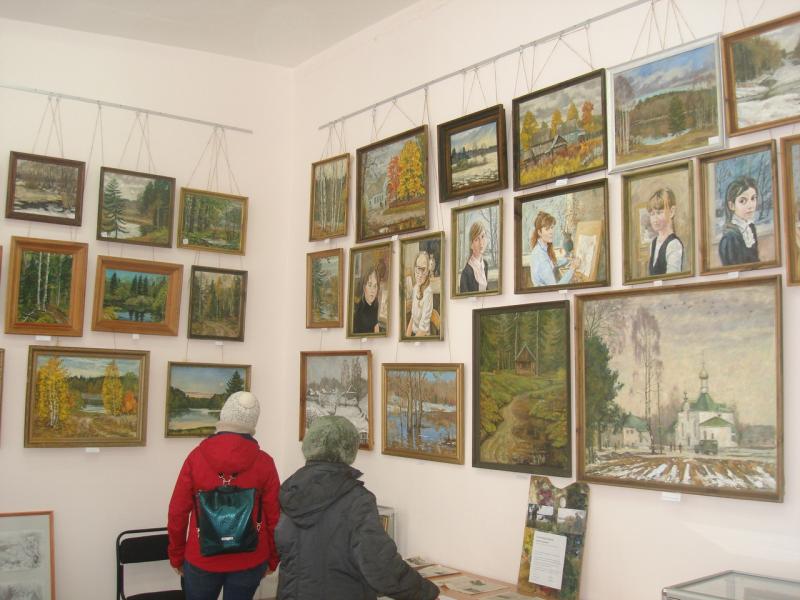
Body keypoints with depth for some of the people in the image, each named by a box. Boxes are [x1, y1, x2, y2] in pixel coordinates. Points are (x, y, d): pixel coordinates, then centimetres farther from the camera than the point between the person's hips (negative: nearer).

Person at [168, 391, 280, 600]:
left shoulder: (196, 457, -9)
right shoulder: (264, 462, -10)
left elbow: (177, 512, -5)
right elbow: (274, 517, -6)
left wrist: (176, 556, 8)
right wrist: (272, 559, 8)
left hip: (202, 559, 0)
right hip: (250, 561, 0)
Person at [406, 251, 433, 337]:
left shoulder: (428, 292, -19)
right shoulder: (415, 287, 3)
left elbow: (423, 328, -18)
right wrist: (407, 336, 5)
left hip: (423, 336, -6)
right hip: (414, 333, 6)